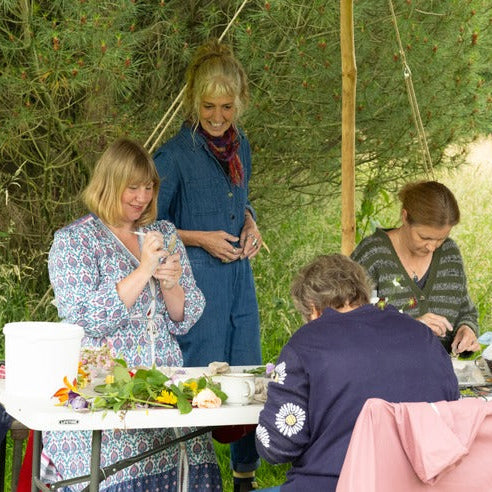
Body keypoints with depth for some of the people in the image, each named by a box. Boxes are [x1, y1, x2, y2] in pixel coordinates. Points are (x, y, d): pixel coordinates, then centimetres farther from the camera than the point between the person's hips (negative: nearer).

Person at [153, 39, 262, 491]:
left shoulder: (240, 146, 7)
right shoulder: (174, 156, -13)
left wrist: (250, 224, 3)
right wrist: (201, 238, -16)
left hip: (239, 275, 7)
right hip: (196, 279, -7)